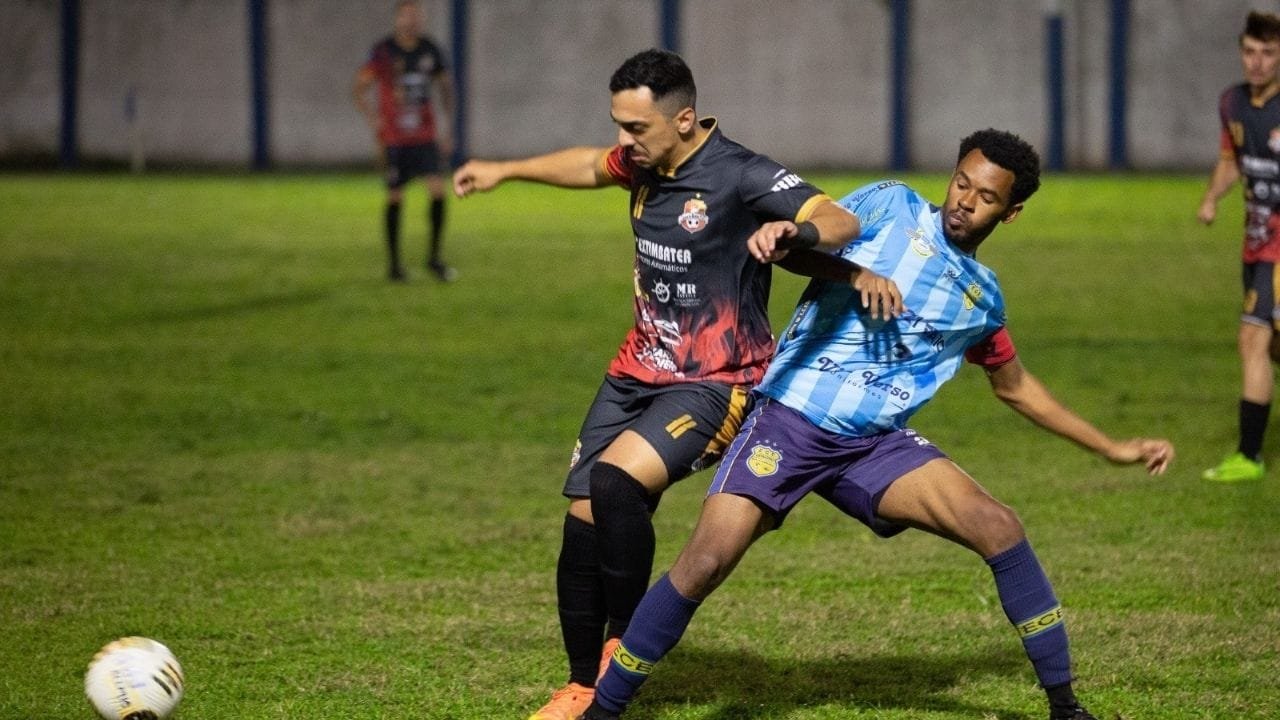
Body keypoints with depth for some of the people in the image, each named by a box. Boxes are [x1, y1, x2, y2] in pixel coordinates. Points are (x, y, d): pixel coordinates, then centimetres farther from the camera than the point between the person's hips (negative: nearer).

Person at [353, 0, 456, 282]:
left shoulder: (430, 50, 4)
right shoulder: (383, 52, -7)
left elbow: (445, 86, 18)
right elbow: (359, 88, -2)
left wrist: (446, 124, 13)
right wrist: (373, 120, -11)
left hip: (426, 135, 3)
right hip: (394, 139, -3)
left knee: (438, 190, -10)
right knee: (395, 197, 2)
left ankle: (435, 257, 2)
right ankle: (393, 263, 13)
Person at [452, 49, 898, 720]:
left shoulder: (740, 175, -19)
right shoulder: (644, 162, 4)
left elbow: (839, 220, -29)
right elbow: (591, 166, 27)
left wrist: (795, 231, -51)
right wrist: (505, 170, 37)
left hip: (715, 382, -7)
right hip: (636, 373, 7)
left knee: (615, 479, -28)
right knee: (583, 516, 1)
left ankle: (625, 641, -9)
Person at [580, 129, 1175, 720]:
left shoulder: (983, 298, 16)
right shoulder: (892, 206, 4)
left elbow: (1016, 388, 30)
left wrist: (1113, 448, 31)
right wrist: (775, 236, -31)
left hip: (875, 446, 4)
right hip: (788, 420, -4)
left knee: (1000, 528, -14)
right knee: (708, 560, -21)